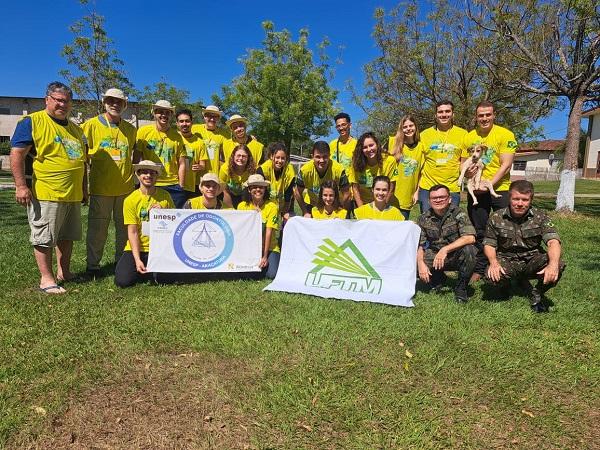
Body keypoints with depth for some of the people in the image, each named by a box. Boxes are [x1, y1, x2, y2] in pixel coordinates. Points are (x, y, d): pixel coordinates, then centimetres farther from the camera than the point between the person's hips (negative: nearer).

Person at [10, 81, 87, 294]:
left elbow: (81, 161, 24)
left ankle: (64, 272, 27)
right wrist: (21, 185, -18)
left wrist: (84, 188, 21)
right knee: (44, 238, 0)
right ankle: (46, 278, 9)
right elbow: (16, 154, -11)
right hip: (45, 194, -7)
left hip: (73, 195, 7)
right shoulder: (32, 122, -4)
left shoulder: (75, 129, 17)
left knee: (67, 236, 15)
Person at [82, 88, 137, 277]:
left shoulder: (131, 129, 8)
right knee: (98, 229, 5)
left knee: (125, 228, 11)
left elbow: (137, 153, 20)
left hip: (126, 188, 3)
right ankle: (92, 265, 19)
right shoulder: (91, 125, -1)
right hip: (100, 188, -3)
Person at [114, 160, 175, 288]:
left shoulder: (165, 196, 0)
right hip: (137, 248, 0)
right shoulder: (130, 200, -4)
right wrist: (137, 260, -15)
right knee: (122, 280, -17)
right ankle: (144, 270, 14)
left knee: (165, 278, -21)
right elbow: (132, 232, -7)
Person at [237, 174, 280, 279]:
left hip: (269, 247, -1)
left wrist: (265, 256, -14)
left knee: (272, 274, -20)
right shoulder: (242, 206, -1)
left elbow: (269, 232, -12)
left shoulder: (271, 206, -9)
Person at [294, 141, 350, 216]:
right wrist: (306, 212, -10)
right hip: (311, 204, 1)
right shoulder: (305, 170, -27)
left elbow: (346, 192, -15)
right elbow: (297, 193, -13)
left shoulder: (339, 170, -29)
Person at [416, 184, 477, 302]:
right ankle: (438, 278, 14)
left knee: (468, 250, -35)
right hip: (434, 256, 3)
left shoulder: (458, 214, -12)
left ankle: (461, 287, -8)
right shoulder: (424, 218, -1)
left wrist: (445, 249, -34)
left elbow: (470, 238, -26)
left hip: (456, 256, -3)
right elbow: (419, 245, -4)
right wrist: (421, 263, -23)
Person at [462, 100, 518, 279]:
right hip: (476, 191, 4)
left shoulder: (505, 135, -7)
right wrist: (468, 170, -11)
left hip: (499, 189, -3)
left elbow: (506, 165, -12)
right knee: (479, 232, 10)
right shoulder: (469, 137, 6)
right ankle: (479, 269, 21)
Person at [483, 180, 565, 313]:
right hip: (507, 261, -1)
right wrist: (493, 262, -24)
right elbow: (489, 244, -1)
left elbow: (553, 241, -21)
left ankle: (538, 293, 0)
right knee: (491, 276, -34)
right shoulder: (496, 218, -4)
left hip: (532, 260, 1)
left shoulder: (540, 217, -7)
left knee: (559, 265, -30)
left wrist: (553, 264, -42)